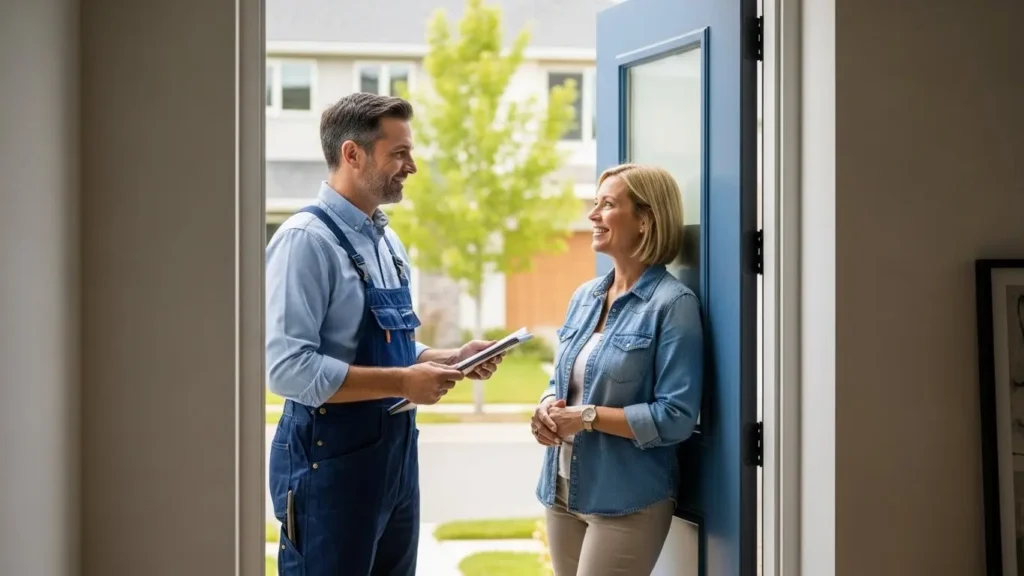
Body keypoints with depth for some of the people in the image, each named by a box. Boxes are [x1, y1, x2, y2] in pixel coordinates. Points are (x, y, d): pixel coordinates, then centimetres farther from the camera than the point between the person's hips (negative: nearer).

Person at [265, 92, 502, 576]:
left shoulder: (388, 241, 11)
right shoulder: (306, 239, -16)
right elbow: (288, 368, -25)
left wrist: (450, 359, 1)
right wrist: (403, 383, -23)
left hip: (396, 449, 9)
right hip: (331, 457, -9)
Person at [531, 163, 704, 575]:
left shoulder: (673, 303, -13)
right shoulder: (584, 296, 10)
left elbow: (676, 417, -18)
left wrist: (590, 417, -19)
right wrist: (547, 407, -4)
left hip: (627, 500, -7)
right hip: (562, 489, 7)